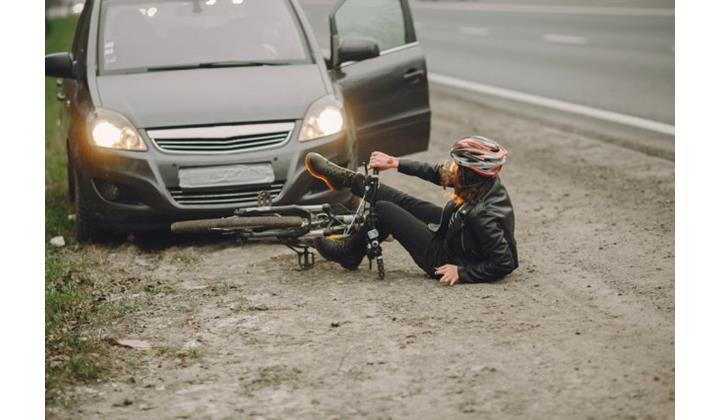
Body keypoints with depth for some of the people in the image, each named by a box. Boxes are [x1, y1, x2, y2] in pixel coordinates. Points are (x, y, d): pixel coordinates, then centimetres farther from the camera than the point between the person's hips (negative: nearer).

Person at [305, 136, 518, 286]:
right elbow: (436, 173, -2)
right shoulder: (488, 184, -14)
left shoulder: (481, 216, -38)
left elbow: (505, 264, -33)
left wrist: (461, 272, -29)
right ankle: (347, 179, 37)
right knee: (401, 201, 13)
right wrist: (396, 163, -3)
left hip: (446, 260, -8)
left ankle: (349, 254, 25)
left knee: (383, 210, -3)